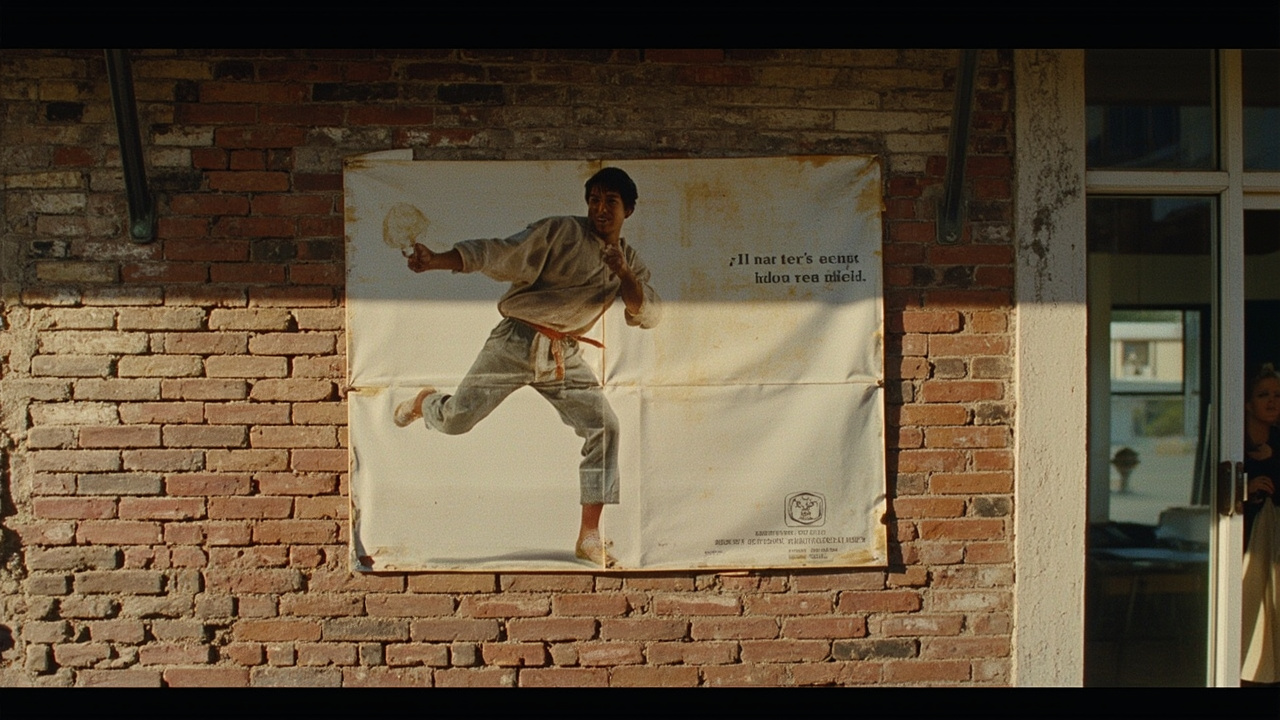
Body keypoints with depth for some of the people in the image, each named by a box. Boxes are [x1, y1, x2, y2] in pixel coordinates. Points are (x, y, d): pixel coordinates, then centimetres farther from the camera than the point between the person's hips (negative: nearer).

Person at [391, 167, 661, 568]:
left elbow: (648, 316, -4)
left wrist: (623, 275, -20)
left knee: (603, 427, -10)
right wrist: (435, 261, -25)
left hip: (564, 354, 4)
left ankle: (589, 537, -2)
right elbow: (496, 254, -13)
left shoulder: (630, 262, 9)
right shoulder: (559, 232, -7)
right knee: (454, 420, -3)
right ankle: (423, 402, 38)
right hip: (516, 341, -4)